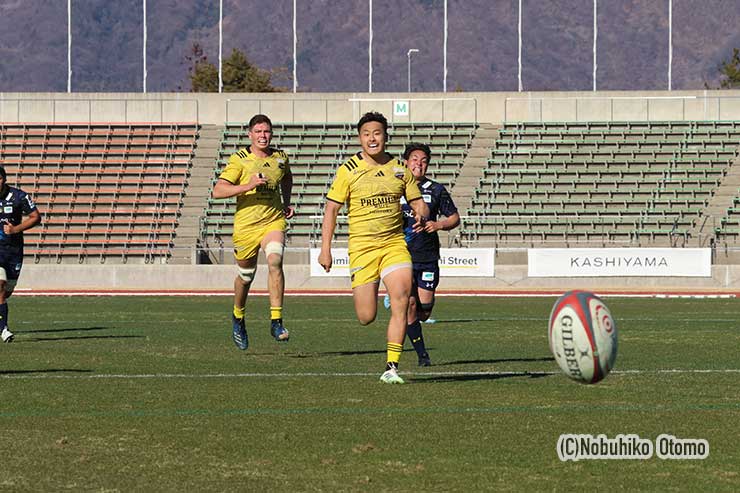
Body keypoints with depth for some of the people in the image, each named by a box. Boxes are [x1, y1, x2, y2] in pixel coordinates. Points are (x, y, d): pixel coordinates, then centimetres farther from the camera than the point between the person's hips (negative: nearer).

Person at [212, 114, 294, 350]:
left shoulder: (280, 158, 5)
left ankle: (276, 322, -24)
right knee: (246, 276, 12)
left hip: (273, 222, 1)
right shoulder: (239, 160, -8)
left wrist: (286, 203, 15)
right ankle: (238, 317, 41)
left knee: (275, 262, -24)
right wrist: (248, 185, -26)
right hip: (246, 224, -1)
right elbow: (218, 191, -17)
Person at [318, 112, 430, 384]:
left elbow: (418, 203, 13)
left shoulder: (400, 169, 6)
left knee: (401, 301, -17)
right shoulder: (348, 170, -3)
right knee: (366, 318, -6)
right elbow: (331, 209, 0)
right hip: (362, 246, -2)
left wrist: (421, 215, -12)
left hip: (395, 243, 2)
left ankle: (391, 367, -11)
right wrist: (325, 249, -6)